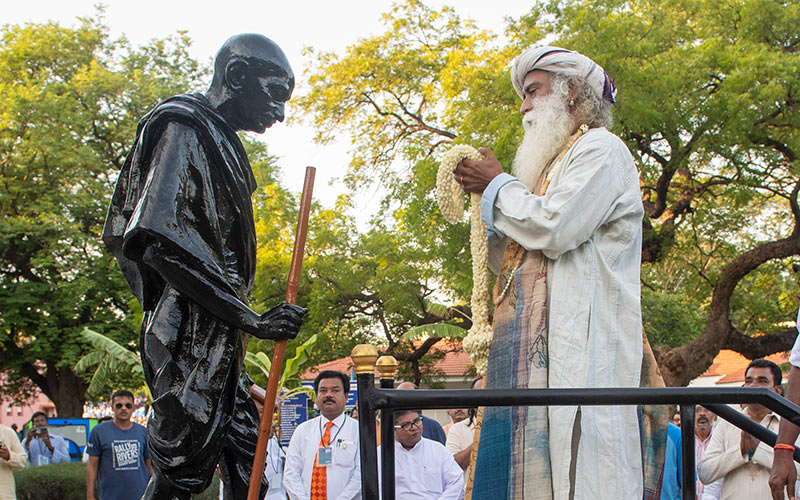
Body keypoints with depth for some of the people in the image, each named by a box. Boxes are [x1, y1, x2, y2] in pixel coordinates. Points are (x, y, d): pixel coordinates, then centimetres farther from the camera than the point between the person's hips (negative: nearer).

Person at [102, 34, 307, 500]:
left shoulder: (221, 141, 23)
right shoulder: (182, 128, -8)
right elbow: (162, 242, -21)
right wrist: (252, 319, -23)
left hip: (220, 341, 10)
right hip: (188, 337, -10)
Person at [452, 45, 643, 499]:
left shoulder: (601, 148, 1)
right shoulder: (556, 163, 28)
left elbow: (554, 228, -15)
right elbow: (511, 263, 25)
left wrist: (498, 186, 1)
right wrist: (486, 193, 15)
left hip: (580, 348, -9)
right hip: (537, 352, 9)